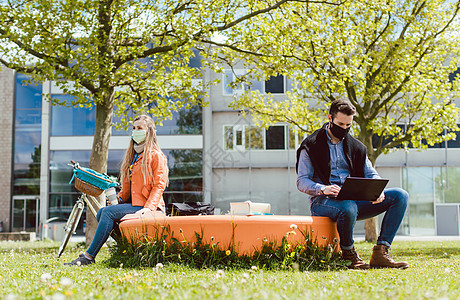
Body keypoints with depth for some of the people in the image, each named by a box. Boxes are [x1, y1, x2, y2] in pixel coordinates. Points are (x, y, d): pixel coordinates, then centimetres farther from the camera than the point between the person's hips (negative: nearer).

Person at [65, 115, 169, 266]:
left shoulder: (156, 155, -2)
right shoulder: (132, 156, 23)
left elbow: (158, 186, -10)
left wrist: (149, 207, -23)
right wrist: (117, 198, 5)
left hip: (146, 207, -8)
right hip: (133, 204, 8)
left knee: (109, 212, -25)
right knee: (101, 212, -15)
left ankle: (89, 256, -25)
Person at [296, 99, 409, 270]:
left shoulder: (356, 146, 20)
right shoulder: (311, 145, 3)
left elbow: (371, 174, 16)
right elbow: (302, 182, -3)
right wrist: (323, 189, -25)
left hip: (354, 199, 6)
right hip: (323, 201, -6)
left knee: (400, 196, -12)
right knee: (348, 208, -42)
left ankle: (381, 252, -20)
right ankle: (348, 254, -13)